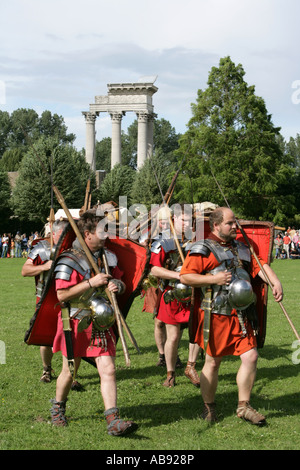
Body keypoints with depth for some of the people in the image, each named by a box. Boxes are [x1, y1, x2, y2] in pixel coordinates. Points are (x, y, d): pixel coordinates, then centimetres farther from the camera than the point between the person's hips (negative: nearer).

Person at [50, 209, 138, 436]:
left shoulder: (108, 256, 7)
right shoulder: (69, 260, -14)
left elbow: (120, 282, 19)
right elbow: (62, 295, -21)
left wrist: (117, 285, -6)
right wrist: (91, 283, -25)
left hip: (102, 323, 4)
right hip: (76, 323, -4)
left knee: (109, 370, -6)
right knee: (69, 371, 11)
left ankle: (113, 420, -6)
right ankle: (58, 408, 37)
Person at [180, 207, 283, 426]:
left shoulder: (241, 248, 17)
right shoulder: (203, 249, -5)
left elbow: (259, 266, 13)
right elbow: (185, 276, -10)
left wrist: (275, 281, -5)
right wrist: (214, 279, -17)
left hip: (241, 313, 6)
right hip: (215, 314, -6)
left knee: (250, 356, -2)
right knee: (213, 361, 5)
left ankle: (244, 406, 13)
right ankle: (209, 407, 23)